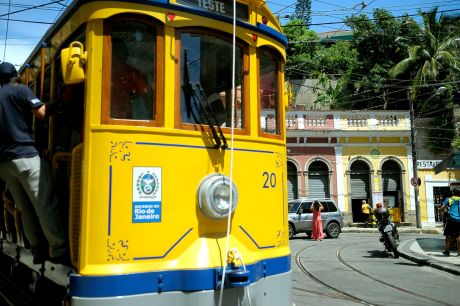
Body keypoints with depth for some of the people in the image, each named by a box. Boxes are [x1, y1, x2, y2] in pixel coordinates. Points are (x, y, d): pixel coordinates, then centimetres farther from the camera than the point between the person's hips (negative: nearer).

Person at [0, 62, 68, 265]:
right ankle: (59, 250, -8)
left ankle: (38, 250, 12)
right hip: (25, 156, -7)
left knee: (26, 209, 10)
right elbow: (42, 113, -9)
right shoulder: (20, 90, 1)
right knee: (45, 205, -7)